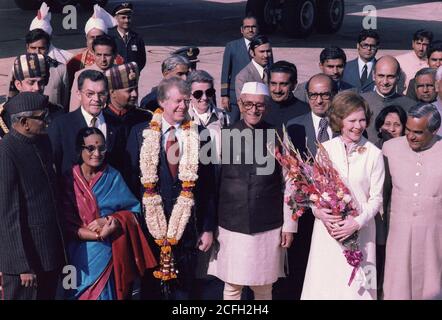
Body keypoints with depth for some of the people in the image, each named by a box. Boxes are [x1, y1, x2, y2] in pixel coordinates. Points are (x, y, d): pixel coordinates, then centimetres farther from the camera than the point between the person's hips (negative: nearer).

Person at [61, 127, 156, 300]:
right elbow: (66, 224, -7)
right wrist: (99, 235, -17)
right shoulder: (69, 180, -3)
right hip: (80, 256, -1)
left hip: (109, 255, 1)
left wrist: (109, 220, -15)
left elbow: (134, 212, 2)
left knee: (106, 293, 3)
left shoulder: (113, 177, 3)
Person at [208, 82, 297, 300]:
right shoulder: (224, 135, 1)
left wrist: (289, 225, 3)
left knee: (264, 288, 8)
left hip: (268, 227, 0)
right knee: (232, 287, 6)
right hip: (232, 226, 0)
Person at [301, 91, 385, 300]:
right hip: (327, 229, 1)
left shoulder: (374, 154, -5)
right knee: (325, 285, 5)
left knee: (356, 287, 3)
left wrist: (357, 222, -15)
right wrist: (318, 211, -12)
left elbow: (376, 198, -2)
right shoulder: (325, 149, 1)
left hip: (360, 231, -1)